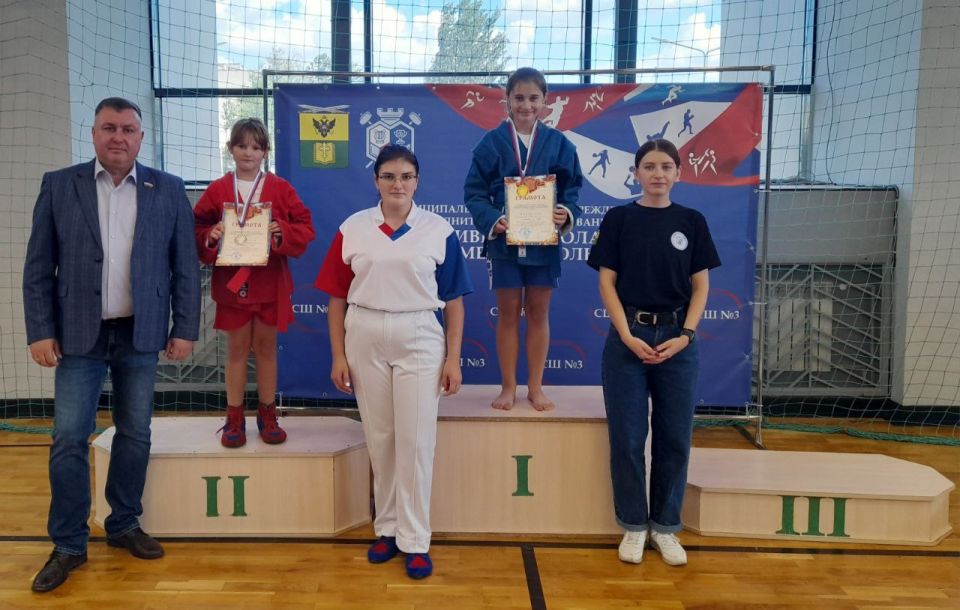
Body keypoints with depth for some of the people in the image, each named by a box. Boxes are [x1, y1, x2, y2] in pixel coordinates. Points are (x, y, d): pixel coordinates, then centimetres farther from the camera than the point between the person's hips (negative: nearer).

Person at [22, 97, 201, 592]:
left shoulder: (168, 190, 2)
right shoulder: (58, 185, 2)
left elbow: (185, 266, 3)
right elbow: (38, 267, 1)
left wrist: (184, 329, -1)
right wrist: (40, 331, -5)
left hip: (140, 335, 1)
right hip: (80, 335, 0)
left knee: (135, 435, 10)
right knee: (69, 440, 1)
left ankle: (124, 526, 28)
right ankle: (68, 545, 16)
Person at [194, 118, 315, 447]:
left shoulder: (281, 188, 2)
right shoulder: (217, 190, 2)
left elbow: (305, 228, 0)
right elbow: (196, 231, 4)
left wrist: (283, 232, -19)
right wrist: (210, 237, -18)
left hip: (270, 282, 0)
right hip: (231, 282, 0)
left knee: (266, 347, 9)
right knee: (237, 348, 8)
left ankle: (268, 416, 21)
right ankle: (234, 419, 18)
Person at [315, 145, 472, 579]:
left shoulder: (439, 230, 0)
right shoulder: (353, 228, 3)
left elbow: (453, 299, 1)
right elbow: (337, 296, 5)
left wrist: (453, 358, -3)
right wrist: (338, 355, 1)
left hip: (420, 340, -2)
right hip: (364, 338, 2)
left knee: (415, 441, 1)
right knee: (379, 439, 12)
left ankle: (415, 541, 14)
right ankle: (387, 528, 27)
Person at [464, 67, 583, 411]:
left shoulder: (558, 144, 2)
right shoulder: (491, 143, -2)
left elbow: (572, 190, 4)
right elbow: (474, 192, -3)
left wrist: (567, 214, -17)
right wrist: (492, 220, -21)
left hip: (544, 242, 1)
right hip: (505, 241, -1)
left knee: (538, 314, 10)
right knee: (508, 314, 8)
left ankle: (535, 387, 23)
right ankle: (508, 387, 21)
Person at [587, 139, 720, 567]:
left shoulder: (692, 221, 5)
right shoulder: (619, 218, 1)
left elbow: (701, 286, 5)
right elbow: (607, 283, -2)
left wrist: (685, 336, -9)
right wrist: (628, 336, -12)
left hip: (677, 338, 2)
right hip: (628, 337, -1)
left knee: (675, 438, 7)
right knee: (627, 438, 2)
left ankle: (665, 526, 23)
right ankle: (633, 526, 19)